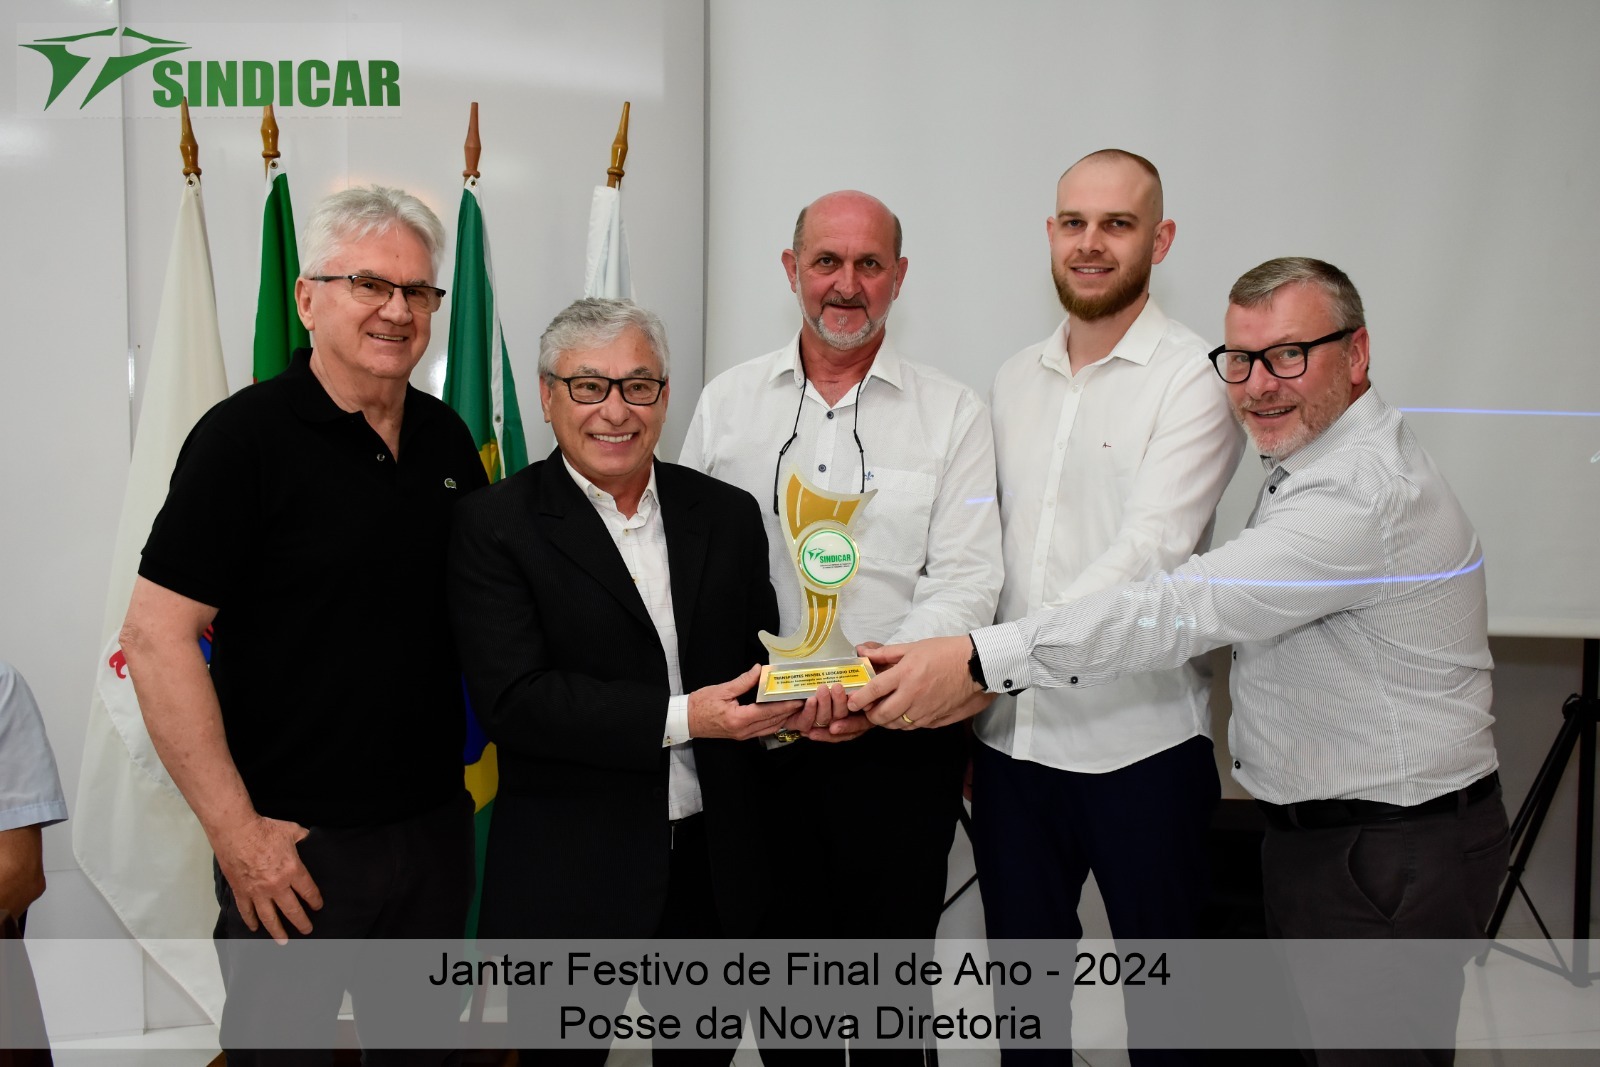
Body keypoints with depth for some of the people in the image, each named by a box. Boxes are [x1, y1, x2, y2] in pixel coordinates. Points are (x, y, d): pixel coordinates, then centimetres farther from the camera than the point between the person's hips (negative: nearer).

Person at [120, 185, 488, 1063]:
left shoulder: (447, 436, 5)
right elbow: (156, 636, -16)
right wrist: (236, 830, -16)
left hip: (436, 827, 6)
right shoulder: (246, 435, -13)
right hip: (294, 845, -5)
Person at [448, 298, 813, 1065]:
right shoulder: (495, 527, -8)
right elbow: (513, 700, -17)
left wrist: (791, 698, -16)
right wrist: (680, 718, -23)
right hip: (568, 878, -3)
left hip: (715, 865, 4)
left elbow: (758, 656, 8)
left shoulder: (727, 515, 5)